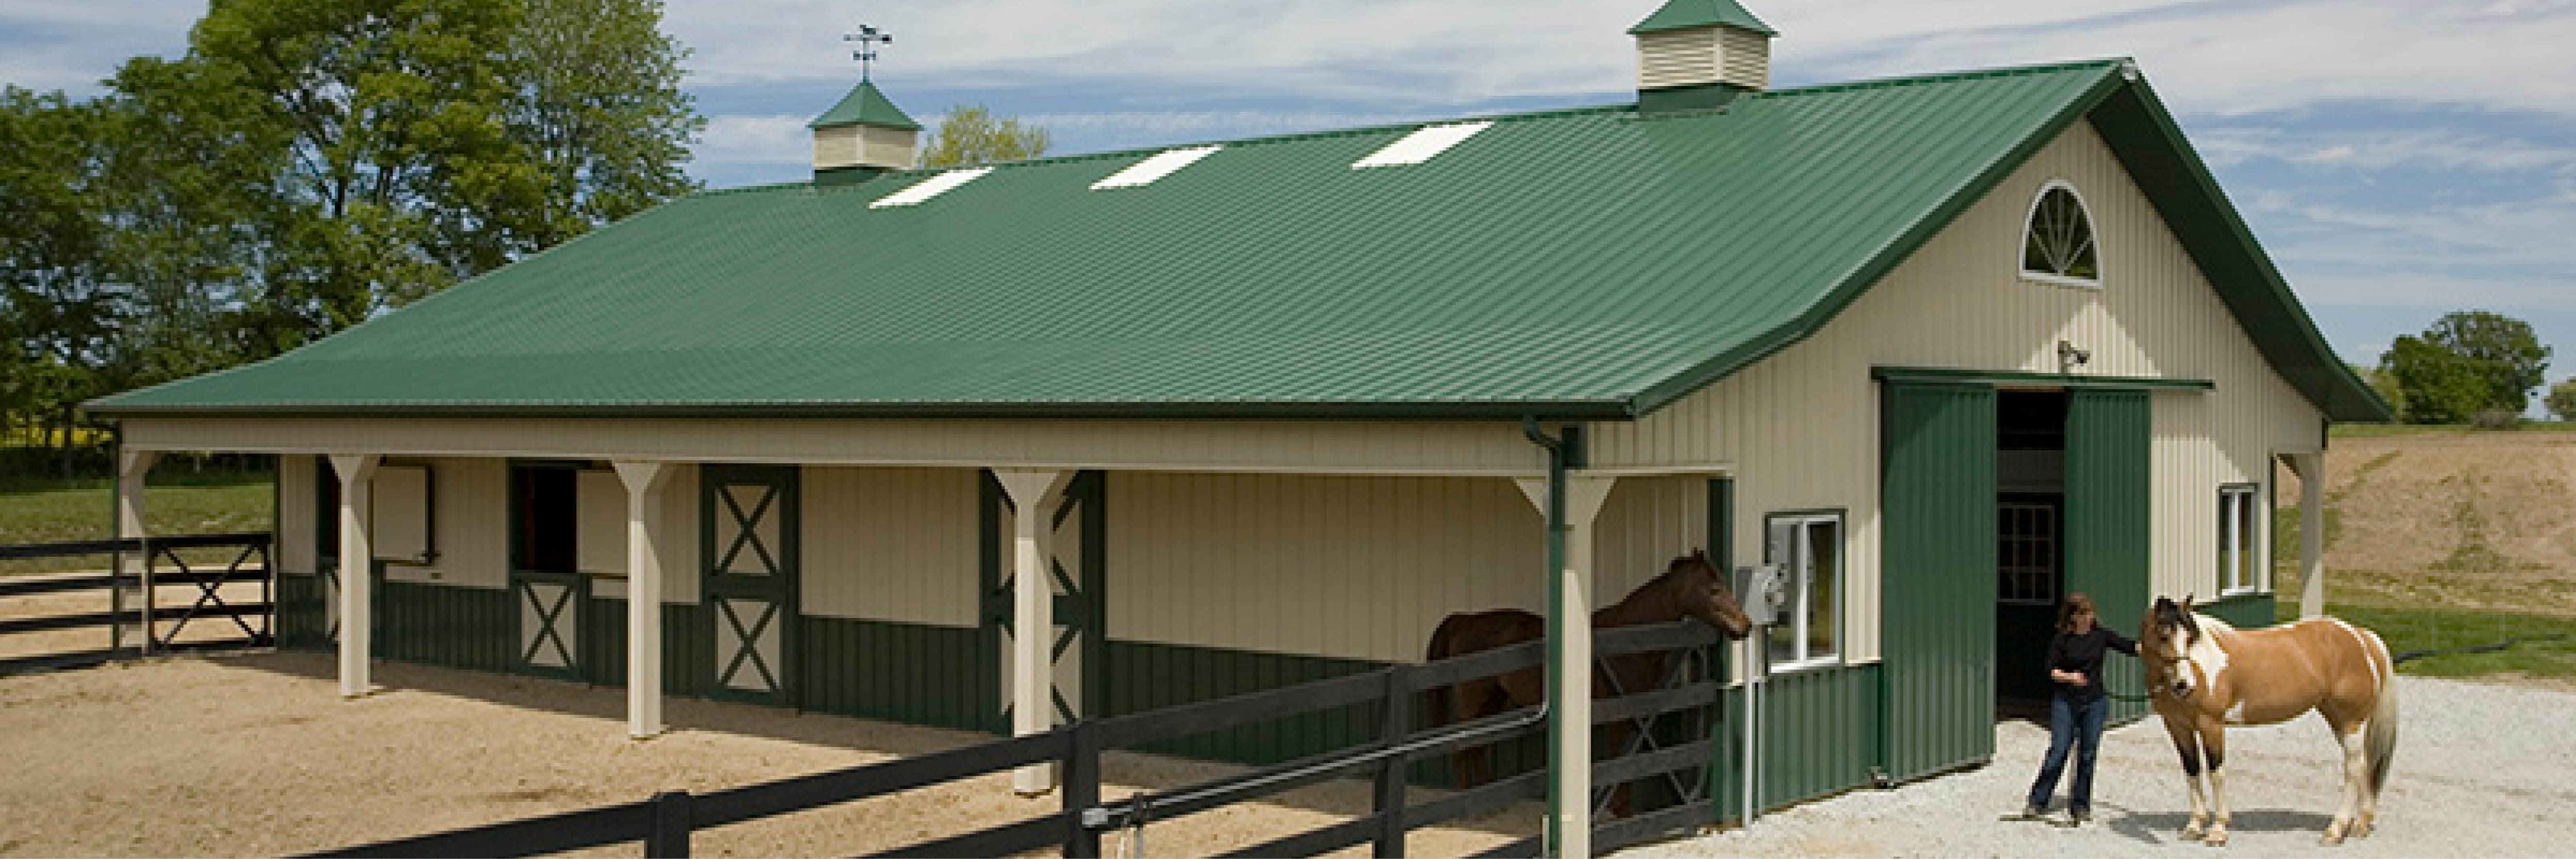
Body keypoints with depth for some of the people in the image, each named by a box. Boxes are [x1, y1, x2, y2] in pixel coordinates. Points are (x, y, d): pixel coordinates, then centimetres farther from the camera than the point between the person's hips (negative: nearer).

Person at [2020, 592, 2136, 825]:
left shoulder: (2101, 635, 2)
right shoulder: (2062, 639, -5)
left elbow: (2130, 647, 5)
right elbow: (2052, 670, -4)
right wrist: (2069, 677, -22)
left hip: (2094, 703, 3)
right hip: (2066, 702, -2)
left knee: (2087, 755, 5)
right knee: (2058, 752, -7)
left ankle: (2081, 807, 14)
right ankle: (2037, 803, 1)